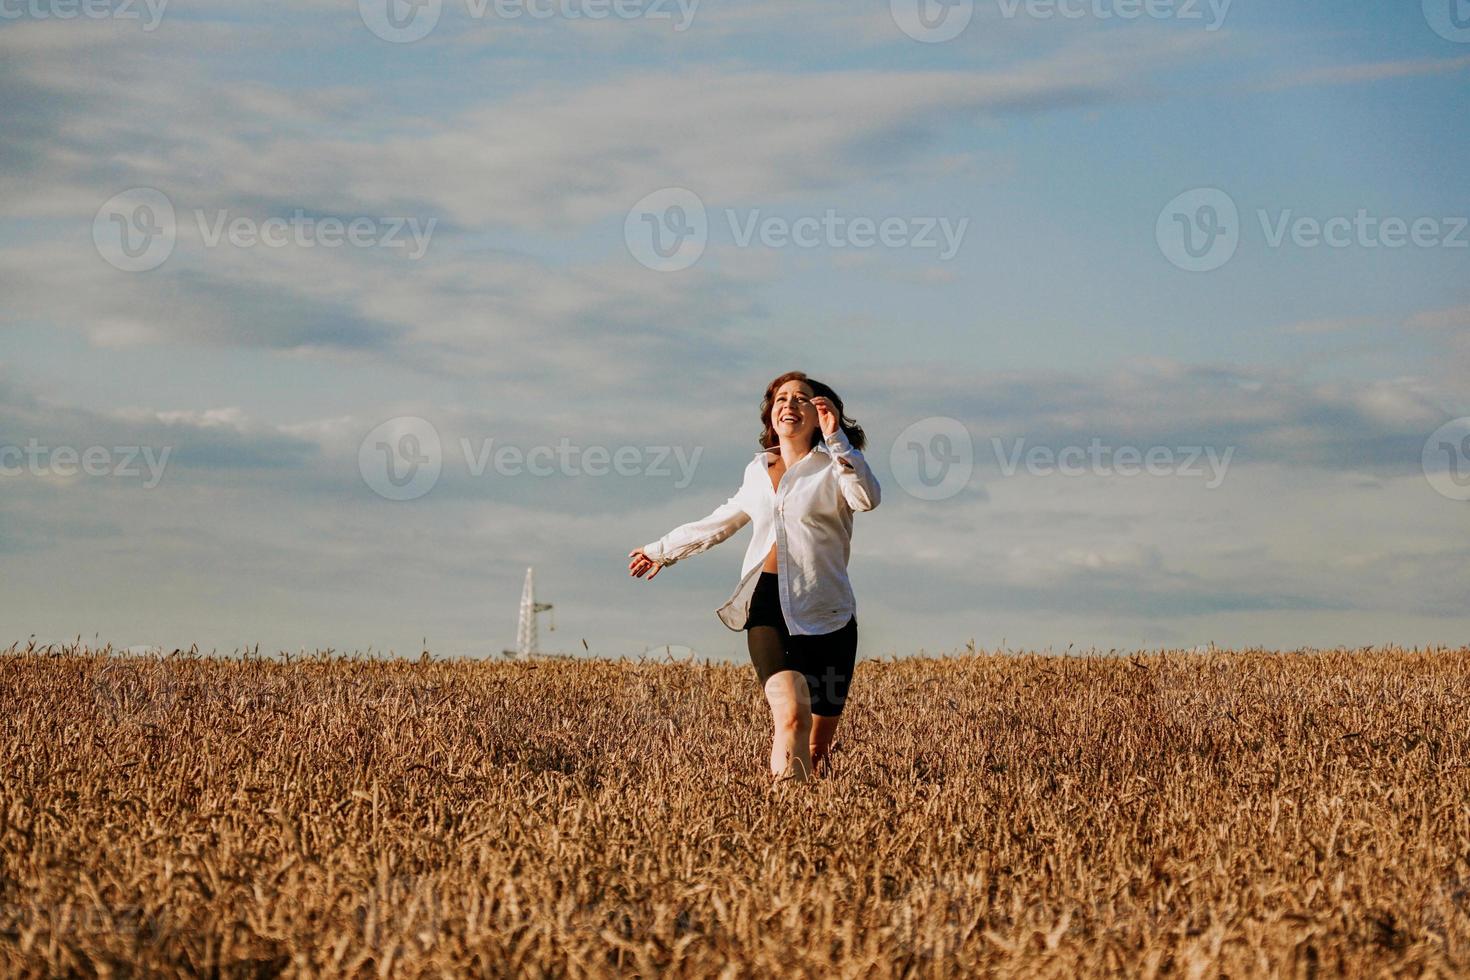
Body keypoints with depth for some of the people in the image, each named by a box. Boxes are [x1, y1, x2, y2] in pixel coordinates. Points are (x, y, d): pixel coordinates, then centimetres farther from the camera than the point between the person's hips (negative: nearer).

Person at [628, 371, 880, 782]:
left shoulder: (834, 464, 3)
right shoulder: (759, 471, 16)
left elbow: (867, 498, -20)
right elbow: (722, 521, 33)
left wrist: (836, 437, -23)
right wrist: (663, 550, 43)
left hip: (824, 613, -2)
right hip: (768, 606, 2)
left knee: (818, 745, 0)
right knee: (791, 713, -24)